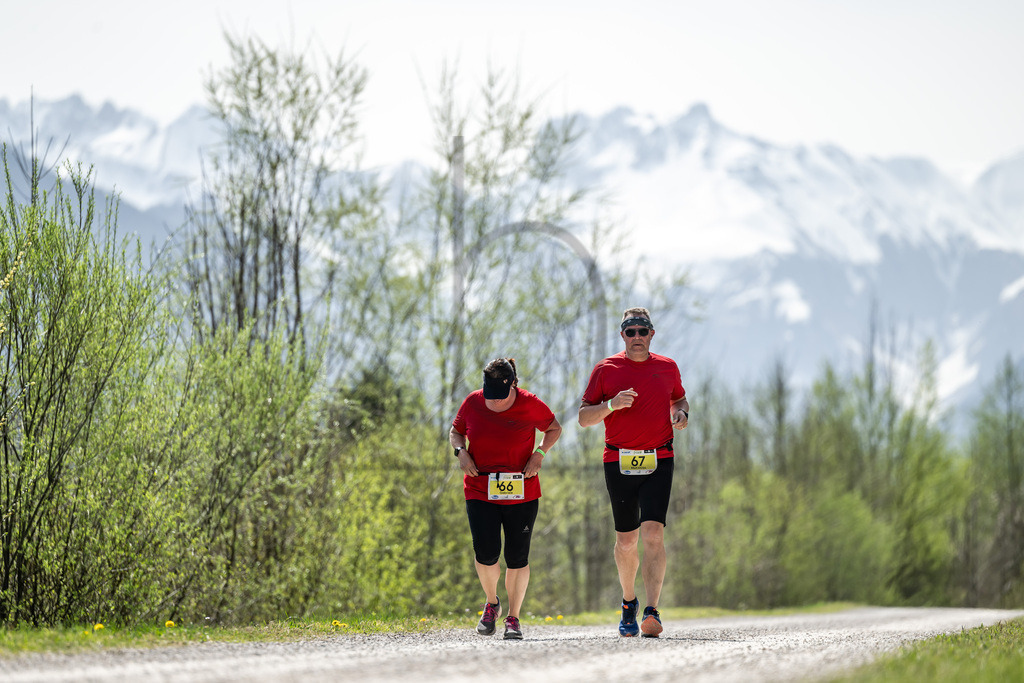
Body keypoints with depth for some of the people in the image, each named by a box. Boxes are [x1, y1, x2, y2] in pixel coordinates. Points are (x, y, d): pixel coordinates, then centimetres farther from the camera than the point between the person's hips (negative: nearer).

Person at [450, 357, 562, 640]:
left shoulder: (529, 404, -6)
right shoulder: (473, 402, -2)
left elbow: (554, 429, 10)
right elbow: (455, 432, 16)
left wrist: (539, 454, -6)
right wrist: (461, 452, -5)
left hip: (521, 492, 0)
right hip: (480, 490, 1)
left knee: (517, 558, 1)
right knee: (486, 554, -13)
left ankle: (513, 618, 16)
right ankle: (491, 603, 14)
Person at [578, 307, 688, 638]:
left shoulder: (667, 368, 9)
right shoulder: (606, 369, 3)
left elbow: (679, 399, 27)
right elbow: (584, 417, 3)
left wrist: (681, 413, 3)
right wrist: (611, 405, -16)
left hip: (658, 461, 0)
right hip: (619, 461, 0)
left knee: (653, 533, -16)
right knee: (626, 540, 7)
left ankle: (652, 611, -22)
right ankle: (628, 601, 31)